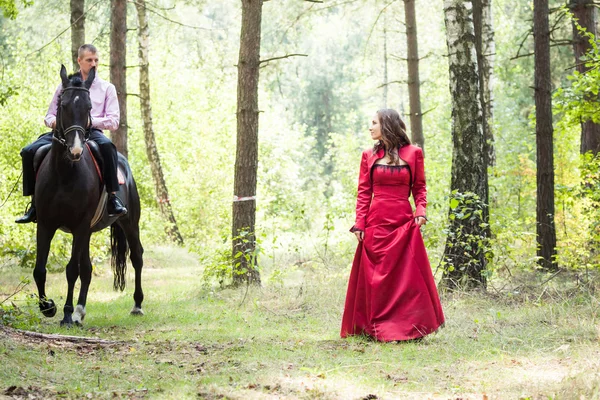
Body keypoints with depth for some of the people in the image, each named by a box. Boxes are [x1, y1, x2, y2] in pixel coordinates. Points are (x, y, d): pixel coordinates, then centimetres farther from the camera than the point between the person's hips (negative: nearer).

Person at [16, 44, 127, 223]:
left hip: (92, 132, -3)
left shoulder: (107, 88, 12)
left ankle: (113, 198, -34)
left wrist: (90, 121, -13)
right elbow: (49, 116, 20)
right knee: (29, 151, -18)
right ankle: (35, 204, -8)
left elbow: (114, 121, 2)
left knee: (107, 146, -39)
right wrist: (55, 122, -6)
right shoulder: (65, 85, 18)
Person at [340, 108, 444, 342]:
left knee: (407, 277, -2)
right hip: (375, 224, 2)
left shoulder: (413, 153, 4)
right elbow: (363, 192, 6)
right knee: (375, 278, 3)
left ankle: (408, 327, 6)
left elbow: (420, 187, 9)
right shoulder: (369, 155, 8)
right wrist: (359, 223, -1)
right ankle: (375, 329, 10)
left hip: (403, 224, -1)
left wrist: (421, 210, -8)